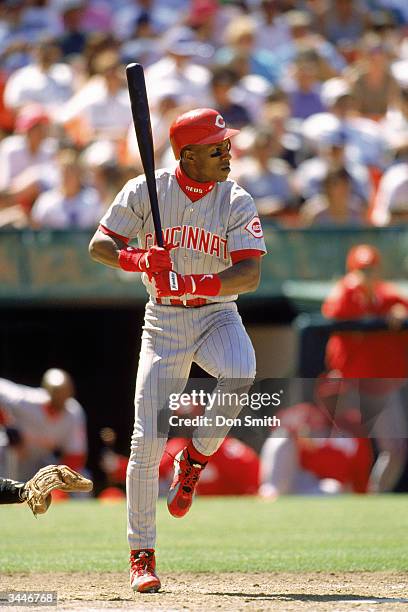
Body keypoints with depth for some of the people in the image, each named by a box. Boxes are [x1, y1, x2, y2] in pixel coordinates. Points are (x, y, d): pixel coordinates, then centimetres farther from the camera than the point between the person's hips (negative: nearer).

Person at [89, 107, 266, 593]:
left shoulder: (237, 203, -7)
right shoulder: (145, 192, -6)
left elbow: (250, 275, -17)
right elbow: (98, 245, -4)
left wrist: (194, 285, -33)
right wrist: (136, 259, -25)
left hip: (216, 315, 0)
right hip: (163, 321, 0)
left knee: (239, 374, -34)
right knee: (147, 440, -8)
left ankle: (196, 458, -4)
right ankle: (142, 554, 5)